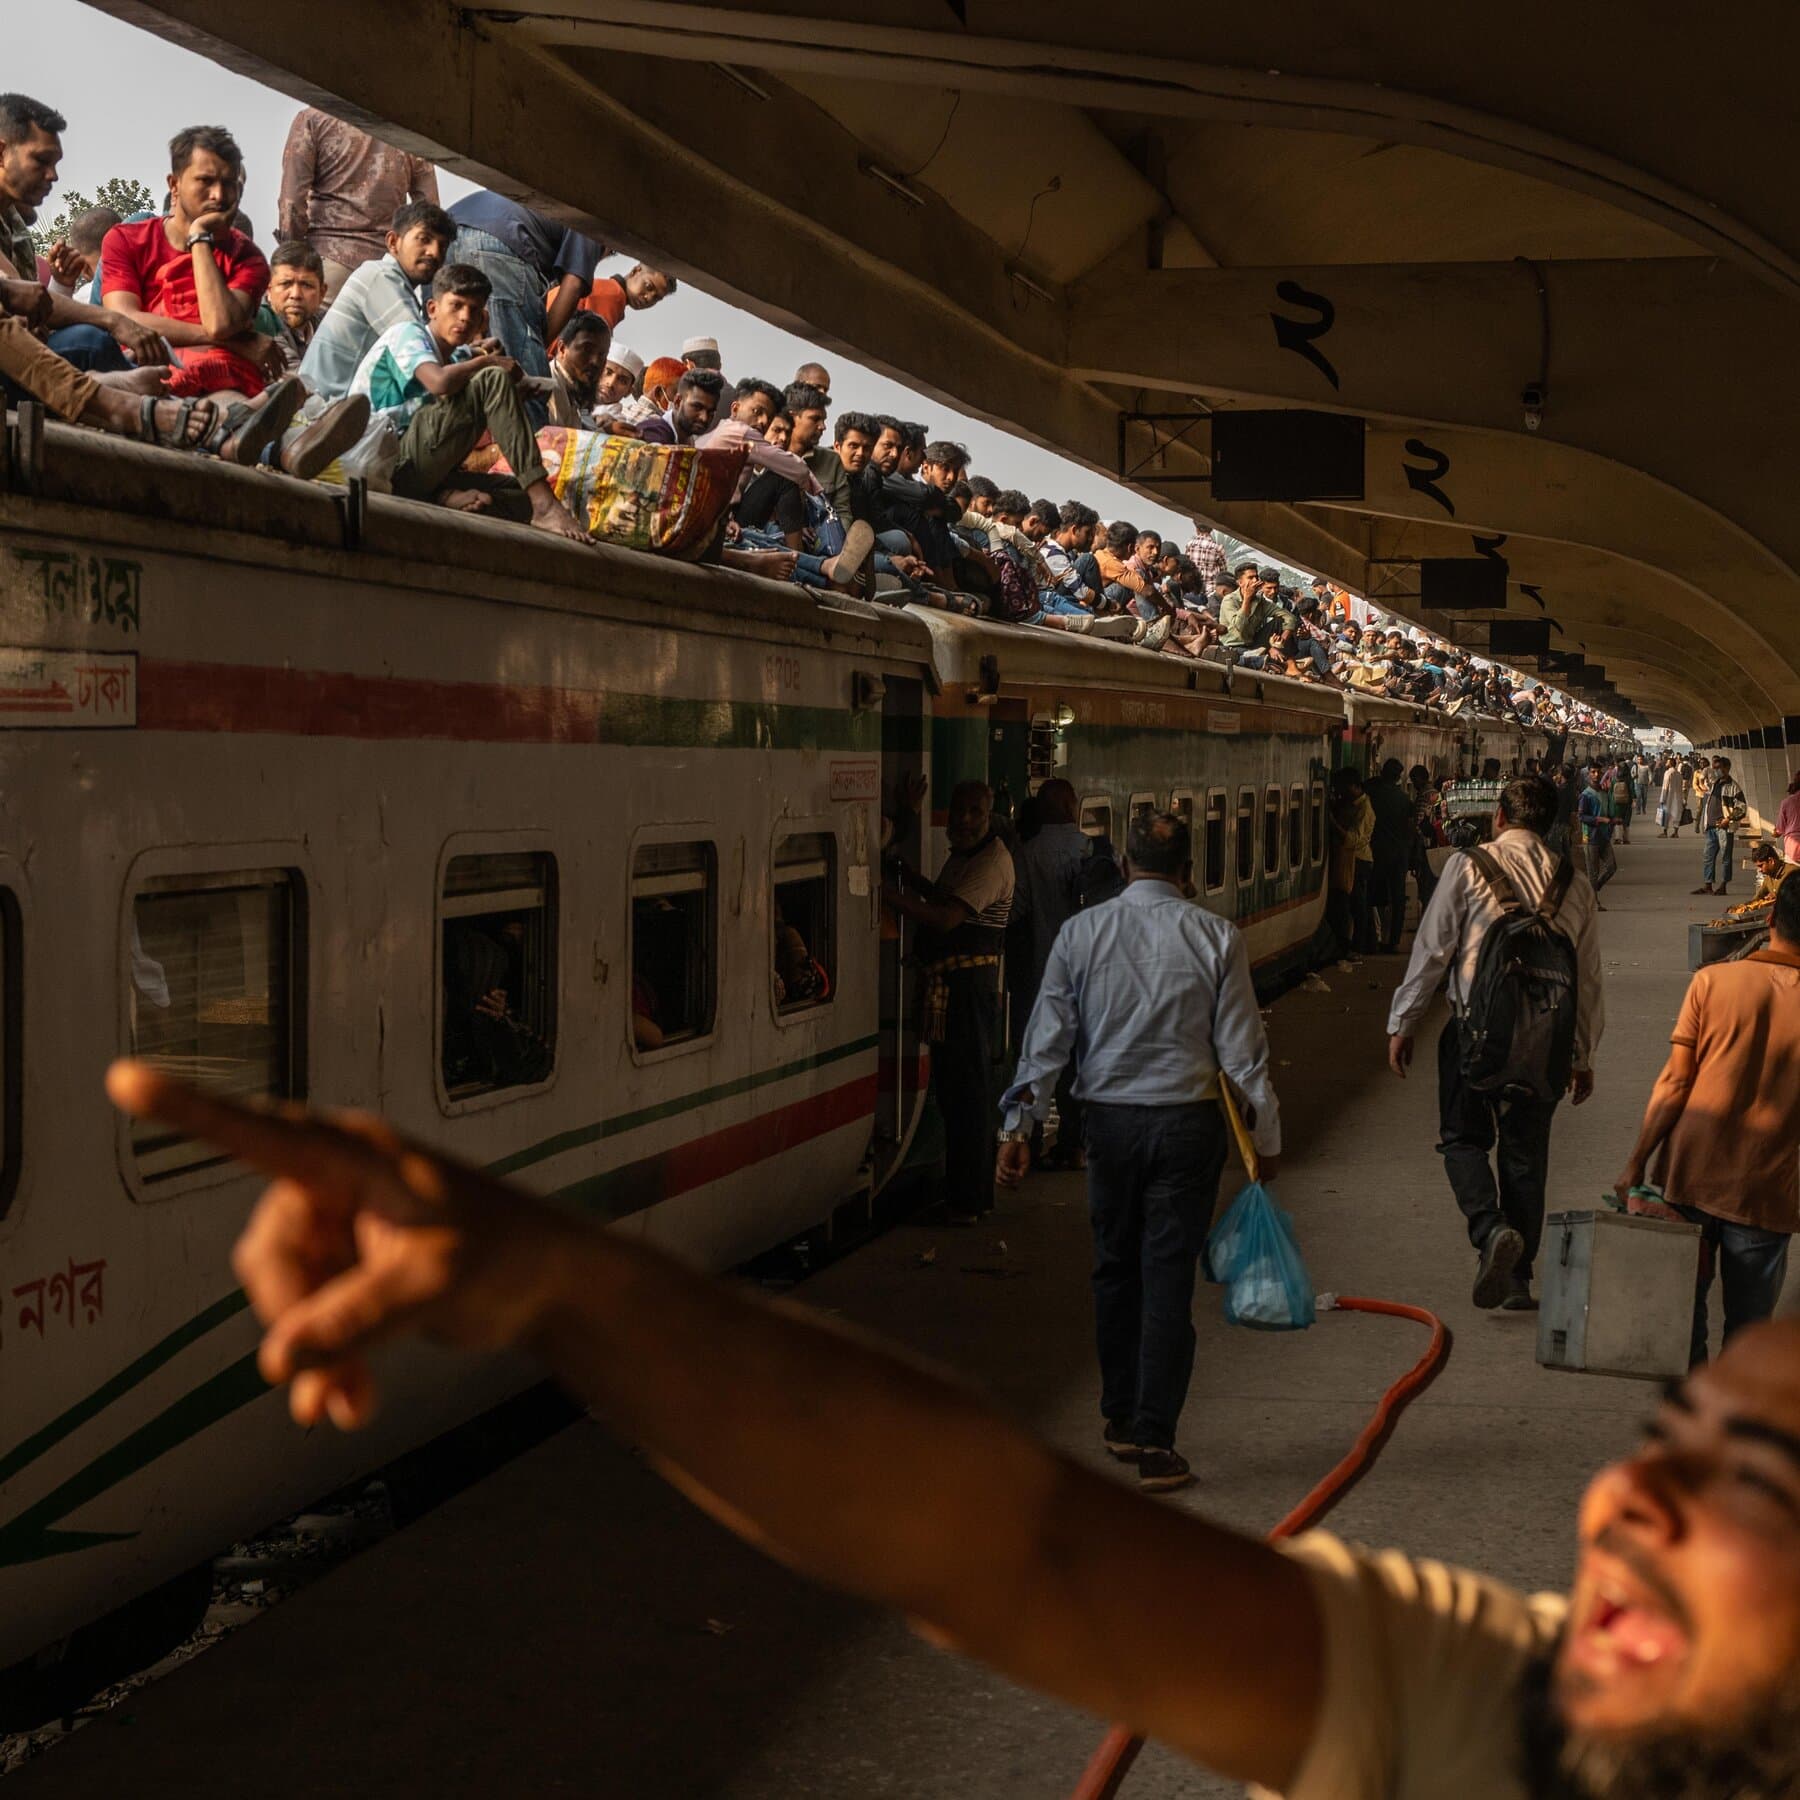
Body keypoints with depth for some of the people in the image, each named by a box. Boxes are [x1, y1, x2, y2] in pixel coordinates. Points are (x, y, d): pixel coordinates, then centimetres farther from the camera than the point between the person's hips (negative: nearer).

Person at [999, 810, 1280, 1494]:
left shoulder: (1081, 932, -1)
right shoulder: (1215, 936, -4)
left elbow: (1047, 1037, -2)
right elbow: (1243, 1049, -3)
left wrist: (1018, 1124, 1)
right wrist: (1267, 1136, 5)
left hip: (1109, 1121, 2)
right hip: (1188, 1122, -1)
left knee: (1116, 1270, 17)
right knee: (1169, 1281, 0)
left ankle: (1121, 1419, 28)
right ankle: (1154, 1445, -1)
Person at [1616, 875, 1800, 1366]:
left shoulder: (1712, 981, -7)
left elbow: (1674, 1084, -8)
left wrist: (1636, 1161, -1)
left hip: (1691, 1176, 1)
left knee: (1682, 1297, 16)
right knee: (1749, 1319, 12)